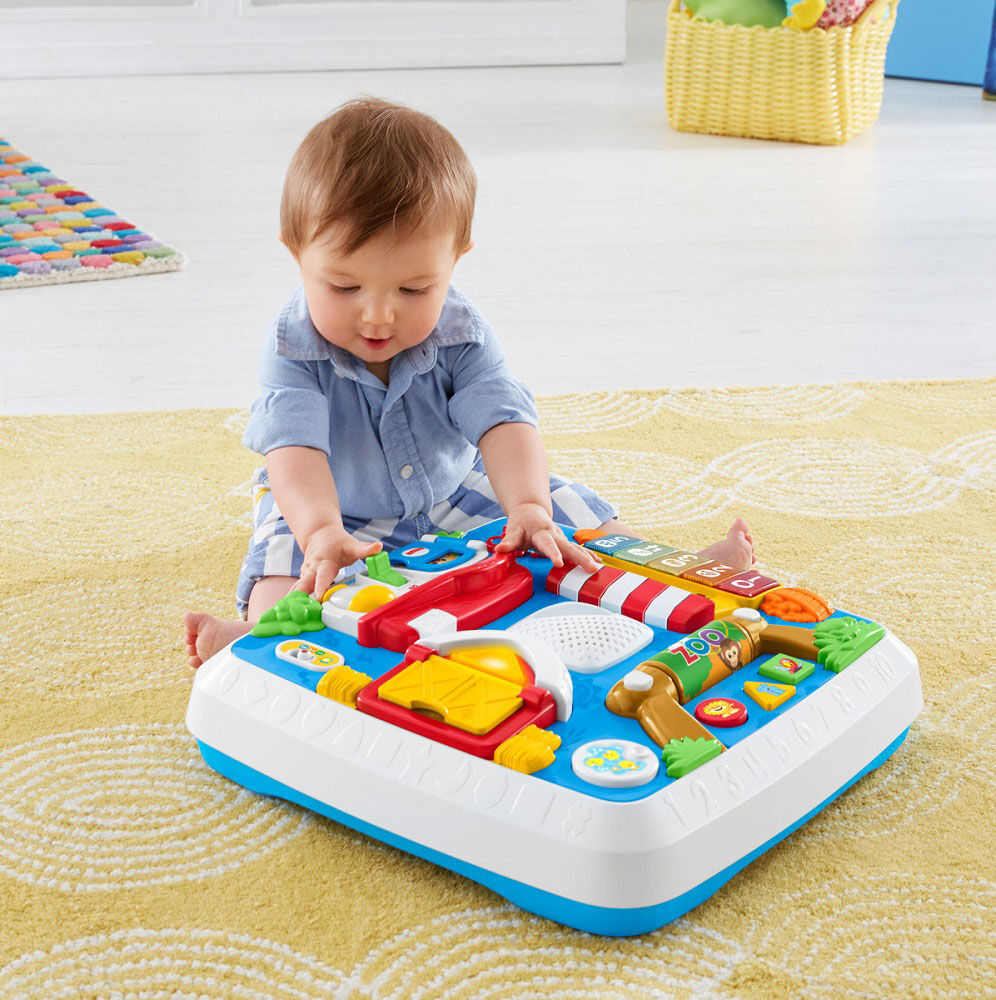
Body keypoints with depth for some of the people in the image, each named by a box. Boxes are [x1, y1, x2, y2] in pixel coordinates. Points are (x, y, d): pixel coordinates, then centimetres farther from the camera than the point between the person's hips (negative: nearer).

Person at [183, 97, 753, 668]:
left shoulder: (461, 336, -18)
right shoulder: (295, 347, -25)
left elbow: (503, 420, -27)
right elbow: (294, 447, -37)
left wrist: (529, 509, -47)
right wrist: (322, 532, -58)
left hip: (457, 494, 3)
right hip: (334, 511, -3)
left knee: (572, 514, -5)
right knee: (284, 552, -34)